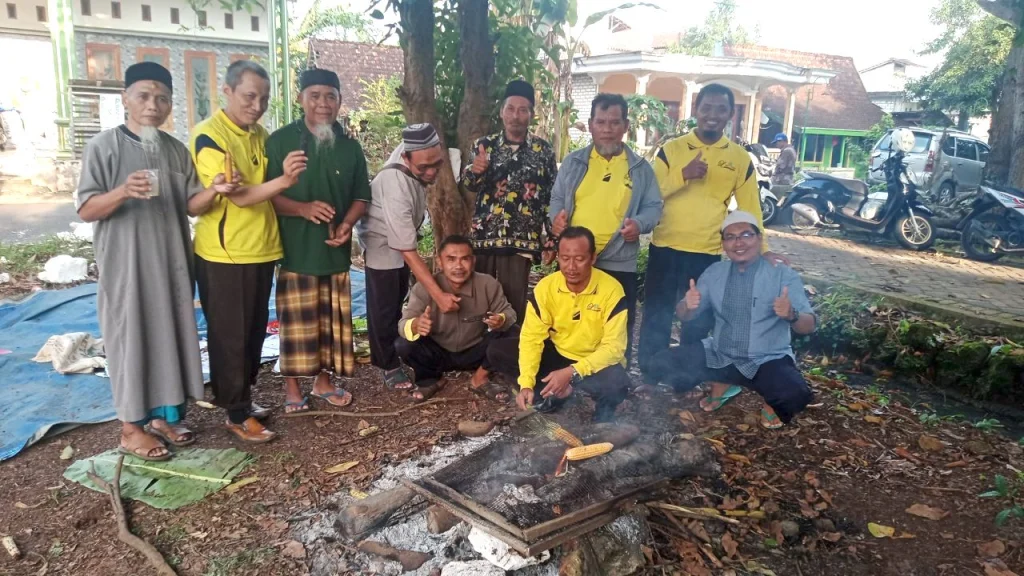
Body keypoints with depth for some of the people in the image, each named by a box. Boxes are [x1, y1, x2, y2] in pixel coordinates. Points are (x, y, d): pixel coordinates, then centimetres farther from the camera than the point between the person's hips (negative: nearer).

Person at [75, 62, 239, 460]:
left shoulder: (176, 150, 9)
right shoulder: (105, 145, -6)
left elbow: (188, 206, 7)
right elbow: (85, 209, -9)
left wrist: (213, 191, -13)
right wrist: (122, 192, -28)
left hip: (172, 261, 5)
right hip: (126, 265, -5)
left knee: (172, 336, 10)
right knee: (132, 340, 2)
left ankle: (164, 415, 25)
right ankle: (132, 427, 16)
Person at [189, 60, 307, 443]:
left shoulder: (260, 134, 10)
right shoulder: (208, 136, -14)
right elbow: (238, 196, -23)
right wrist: (283, 180, -37)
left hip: (261, 250, 7)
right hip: (224, 254, -7)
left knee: (255, 333, 16)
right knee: (229, 337, 3)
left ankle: (244, 398, 31)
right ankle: (236, 414, 15)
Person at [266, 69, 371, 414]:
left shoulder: (349, 146, 8)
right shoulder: (280, 141, -3)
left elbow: (361, 196, 12)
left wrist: (347, 224, -7)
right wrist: (303, 208, -22)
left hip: (336, 249, 4)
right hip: (294, 248, -3)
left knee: (333, 320, 10)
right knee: (297, 322, 1)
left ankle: (324, 381, 26)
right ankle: (293, 389, 16)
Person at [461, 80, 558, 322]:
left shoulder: (543, 151, 4)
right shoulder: (485, 145, 5)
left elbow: (552, 197, 6)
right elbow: (468, 184, -8)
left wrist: (551, 242, 1)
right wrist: (474, 171, -31)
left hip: (521, 240, -1)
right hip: (483, 236, 1)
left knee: (513, 304, 3)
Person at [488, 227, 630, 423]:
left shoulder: (611, 290, -23)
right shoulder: (545, 286, -15)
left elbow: (614, 347, -24)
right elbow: (531, 337, -15)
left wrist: (572, 373, -36)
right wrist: (526, 383, -29)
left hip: (596, 362, -3)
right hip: (557, 355, 3)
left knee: (616, 382, -38)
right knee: (497, 352, -13)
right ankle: (555, 390, -8)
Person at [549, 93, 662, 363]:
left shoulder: (640, 167, 5)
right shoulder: (574, 161, 7)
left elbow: (654, 206, 6)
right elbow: (557, 197, 12)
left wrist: (640, 223, -15)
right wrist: (557, 216, -9)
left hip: (619, 264, -1)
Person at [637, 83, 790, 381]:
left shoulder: (740, 158, 3)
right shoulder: (671, 149, 1)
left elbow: (750, 208, 6)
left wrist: (761, 250, 1)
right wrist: (683, 175, -20)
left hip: (708, 254, 1)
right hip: (665, 248, -1)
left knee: (698, 322, 13)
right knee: (656, 316, 9)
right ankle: (648, 374, 25)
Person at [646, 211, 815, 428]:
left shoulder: (782, 274, -7)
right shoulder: (714, 272, 3)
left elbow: (808, 326, -11)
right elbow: (684, 315, 4)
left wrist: (791, 315, -34)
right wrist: (688, 305, -20)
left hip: (767, 361, -4)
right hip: (720, 356, 4)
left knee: (796, 396, -34)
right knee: (661, 364, -11)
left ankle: (772, 402, 5)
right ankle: (724, 385, 13)